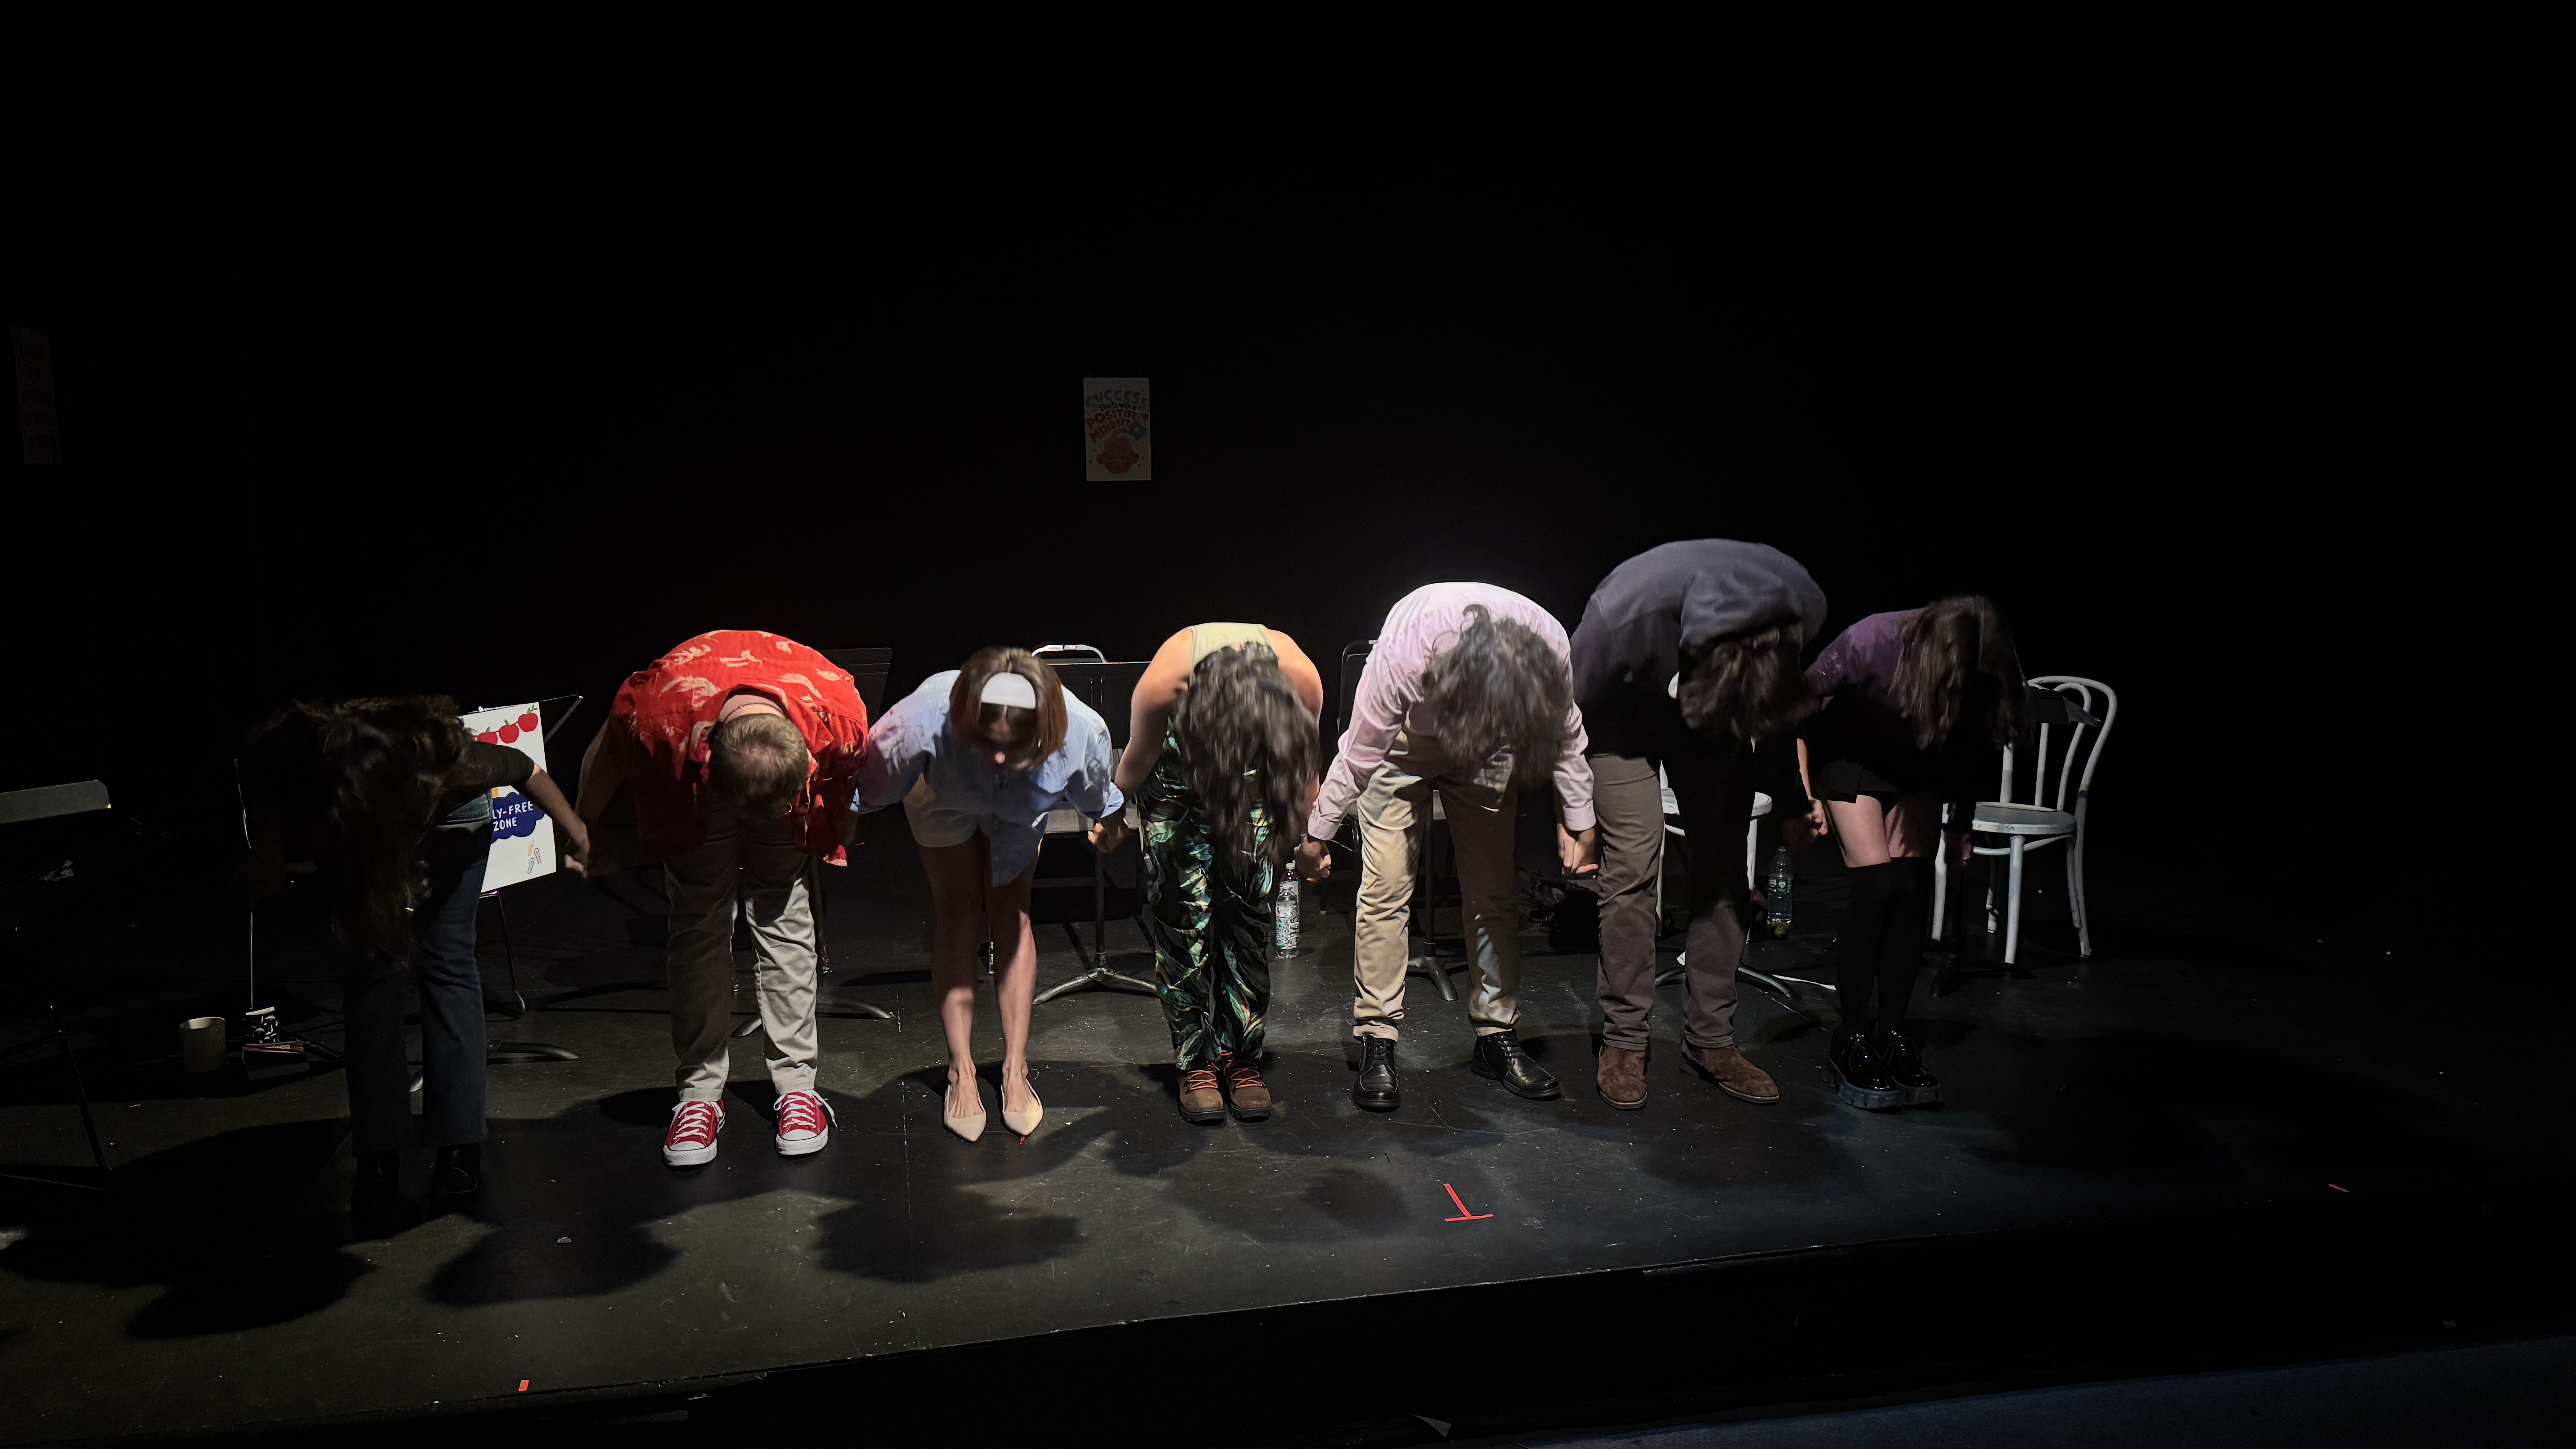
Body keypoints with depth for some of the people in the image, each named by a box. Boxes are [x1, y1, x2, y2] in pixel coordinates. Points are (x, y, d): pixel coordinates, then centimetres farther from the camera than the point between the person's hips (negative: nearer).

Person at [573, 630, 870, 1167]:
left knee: (784, 917, -5)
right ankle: (701, 1092, 4)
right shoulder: (660, 712, -42)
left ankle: (798, 1083, 3)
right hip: (690, 782, 0)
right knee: (700, 923, -6)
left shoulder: (840, 717, -39)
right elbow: (605, 758, -16)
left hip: (790, 781, 1)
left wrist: (830, 849, 7)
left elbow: (847, 778, -12)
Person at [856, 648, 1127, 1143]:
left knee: (1012, 913, -1)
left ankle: (1015, 1070, 7)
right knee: (956, 909, -5)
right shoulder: (926, 720, -48)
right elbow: (871, 783, -25)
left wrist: (1112, 825, 3)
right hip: (943, 799, -1)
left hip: (1020, 811, 1)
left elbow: (1101, 797, -15)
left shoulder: (1082, 731, -41)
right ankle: (961, 1074, 2)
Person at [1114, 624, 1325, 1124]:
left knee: (1251, 902, -5)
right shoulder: (1160, 684, -40)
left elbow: (1303, 764, -11)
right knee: (1184, 906, -8)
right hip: (1177, 763, -1)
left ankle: (1242, 1056, 9)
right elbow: (1138, 758, -14)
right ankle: (1195, 1060, 6)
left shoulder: (1302, 679, -36)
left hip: (1258, 772, 1)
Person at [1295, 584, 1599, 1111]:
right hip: (1404, 745, -2)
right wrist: (1316, 834, -11)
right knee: (1386, 885, -10)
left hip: (1483, 750, 3)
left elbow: (1565, 732, -8)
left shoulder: (1550, 644, -32)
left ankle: (1497, 1034, 11)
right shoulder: (1402, 655, -40)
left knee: (1494, 889, -1)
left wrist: (1579, 821, 4)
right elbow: (1358, 755, -22)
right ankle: (1377, 1042, -1)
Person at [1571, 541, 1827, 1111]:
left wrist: (1791, 794, 1)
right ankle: (1623, 1043, 0)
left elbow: (1781, 718, -4)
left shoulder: (1805, 608, -29)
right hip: (1627, 707, -3)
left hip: (1719, 703, 4)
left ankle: (1711, 1039, 10)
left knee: (1724, 866, -1)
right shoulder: (1628, 614, -41)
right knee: (1634, 862, -12)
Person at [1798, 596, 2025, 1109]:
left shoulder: (1986, 675, -24)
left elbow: (1977, 740, -3)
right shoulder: (1870, 643, -35)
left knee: (1913, 891, -8)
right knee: (1877, 887, -15)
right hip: (1851, 756, -3)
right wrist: (1805, 794, -18)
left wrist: (1963, 818, -1)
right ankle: (1852, 1042, -6)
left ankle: (1892, 1035, 3)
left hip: (1919, 765, 3)